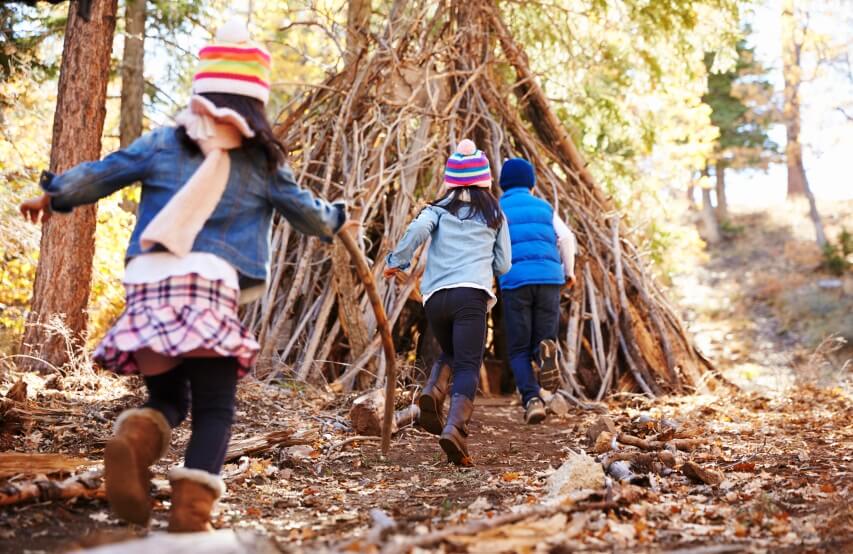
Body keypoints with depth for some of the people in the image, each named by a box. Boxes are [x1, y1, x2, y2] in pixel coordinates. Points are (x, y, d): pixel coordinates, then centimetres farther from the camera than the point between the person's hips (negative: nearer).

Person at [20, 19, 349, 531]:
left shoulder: (163, 142, 13)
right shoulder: (263, 161, 11)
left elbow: (100, 174, 20)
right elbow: (308, 214, 24)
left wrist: (53, 195, 38)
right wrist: (337, 218, 46)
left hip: (147, 283, 3)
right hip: (210, 284, -3)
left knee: (167, 397, 18)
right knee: (214, 408, 5)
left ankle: (136, 436, -16)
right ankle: (191, 513, -9)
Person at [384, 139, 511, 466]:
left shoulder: (439, 208, 14)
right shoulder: (495, 214, 18)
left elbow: (417, 230, -7)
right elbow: (503, 265, 19)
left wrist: (396, 261, 4)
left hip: (435, 295, 2)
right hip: (472, 294, -2)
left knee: (450, 355, 24)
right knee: (468, 366, -7)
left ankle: (432, 393, -6)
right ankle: (454, 428, -31)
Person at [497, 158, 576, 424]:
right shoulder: (544, 207, 19)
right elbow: (566, 238, 5)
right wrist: (569, 270, 19)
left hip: (515, 282, -1)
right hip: (549, 279, 2)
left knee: (519, 350, 7)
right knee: (541, 342, 12)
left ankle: (532, 399, -17)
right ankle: (544, 351, -25)